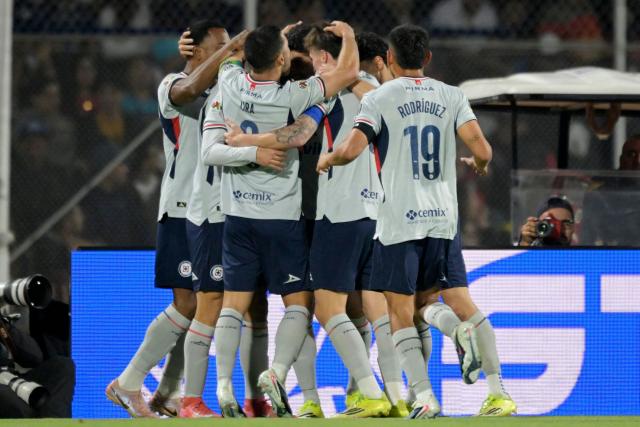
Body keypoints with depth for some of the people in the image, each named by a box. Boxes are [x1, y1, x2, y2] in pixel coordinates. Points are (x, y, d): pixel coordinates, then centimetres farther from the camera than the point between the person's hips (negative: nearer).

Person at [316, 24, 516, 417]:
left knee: (401, 311, 2)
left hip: (400, 219, -4)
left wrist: (327, 160, 9)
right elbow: (482, 150, -4)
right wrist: (479, 164, 20)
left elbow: (351, 149, -13)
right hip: (444, 217, 4)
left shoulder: (380, 98, -2)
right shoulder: (452, 97, 7)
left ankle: (424, 396, -14)